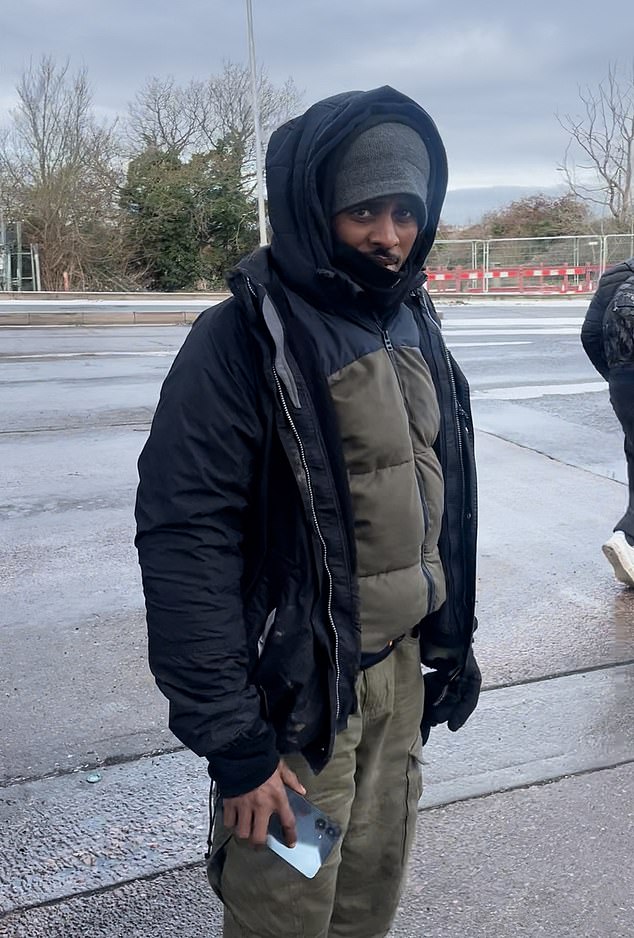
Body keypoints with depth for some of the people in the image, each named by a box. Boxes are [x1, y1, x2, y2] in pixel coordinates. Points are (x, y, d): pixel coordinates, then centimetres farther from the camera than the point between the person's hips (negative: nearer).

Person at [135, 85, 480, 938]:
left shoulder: (415, 325, 5)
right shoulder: (244, 339, -18)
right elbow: (185, 542, -21)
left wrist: (454, 638, 14)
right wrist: (232, 739, -20)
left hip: (399, 667, 7)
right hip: (298, 689, -6)